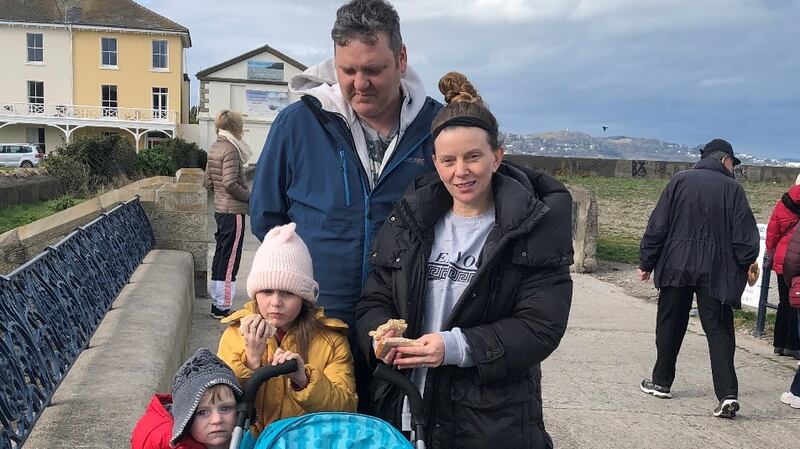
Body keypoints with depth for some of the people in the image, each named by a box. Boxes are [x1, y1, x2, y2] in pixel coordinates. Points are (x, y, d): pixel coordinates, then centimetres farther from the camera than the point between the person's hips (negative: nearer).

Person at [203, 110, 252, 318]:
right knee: (230, 259, -3)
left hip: (219, 208, 9)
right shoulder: (230, 150, -16)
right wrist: (250, 197, -11)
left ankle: (217, 303, 23)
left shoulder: (214, 149, 12)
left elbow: (207, 182, 15)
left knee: (221, 255, 15)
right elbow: (230, 183, -23)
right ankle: (223, 307, 2)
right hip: (233, 211, -9)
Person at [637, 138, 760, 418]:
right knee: (719, 331, 3)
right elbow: (746, 236, -4)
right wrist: (742, 269, 10)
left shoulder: (680, 180, 1)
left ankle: (661, 382, 23)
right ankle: (728, 394, -6)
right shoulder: (732, 188, -2)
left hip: (676, 266, 1)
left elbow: (657, 226, -1)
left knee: (670, 325, 14)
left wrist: (646, 263, 5)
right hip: (716, 272, -1)